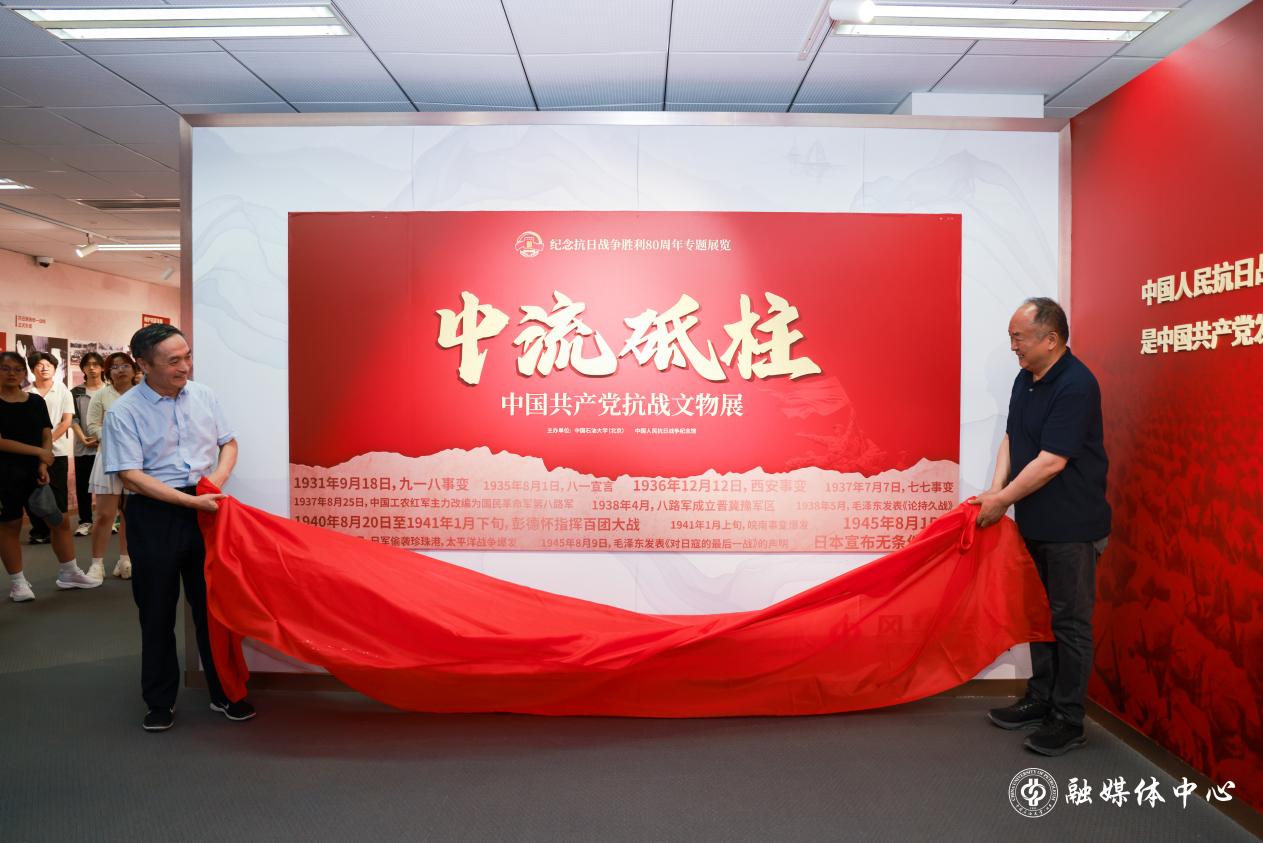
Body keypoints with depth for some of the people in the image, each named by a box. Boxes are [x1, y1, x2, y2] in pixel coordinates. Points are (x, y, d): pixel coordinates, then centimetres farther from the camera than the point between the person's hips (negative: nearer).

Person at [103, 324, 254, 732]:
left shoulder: (203, 396, 3)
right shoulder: (123, 412, -10)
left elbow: (228, 442, 14)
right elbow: (131, 475, -14)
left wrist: (219, 476, -6)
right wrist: (191, 501, -19)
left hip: (206, 509, 3)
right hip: (154, 514, -3)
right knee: (157, 611, 8)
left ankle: (224, 694, 23)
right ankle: (160, 702, 25)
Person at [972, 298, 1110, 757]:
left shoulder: (1076, 386, -20)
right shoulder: (1025, 380, 7)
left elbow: (1051, 462, -23)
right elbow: (1011, 439, 10)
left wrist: (1001, 501, -17)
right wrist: (996, 489, -5)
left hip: (1072, 528, -8)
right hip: (1035, 524, 8)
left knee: (1069, 620, 2)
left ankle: (1068, 720, 14)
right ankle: (1040, 698, 31)